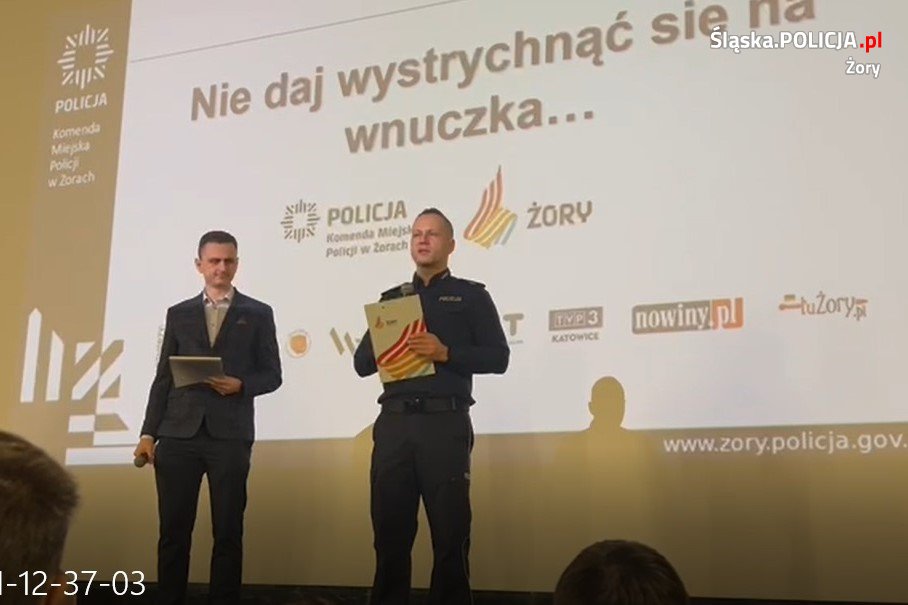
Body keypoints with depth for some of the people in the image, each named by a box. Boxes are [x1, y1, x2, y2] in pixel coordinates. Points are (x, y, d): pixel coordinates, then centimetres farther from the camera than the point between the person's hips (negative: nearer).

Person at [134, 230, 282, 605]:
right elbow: (163, 378, 11)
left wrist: (241, 385, -13)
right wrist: (149, 433, 4)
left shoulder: (258, 314, 9)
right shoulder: (179, 314, 14)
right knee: (173, 530, 3)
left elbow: (272, 374, 7)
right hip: (179, 434, 2)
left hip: (230, 435, -1)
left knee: (228, 531, 1)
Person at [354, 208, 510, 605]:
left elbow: (497, 357, -1)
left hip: (445, 424, -3)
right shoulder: (391, 299, 19)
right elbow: (361, 363, 15)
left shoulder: (471, 296, 8)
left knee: (450, 533, 0)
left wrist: (445, 353, -14)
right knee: (390, 531, 6)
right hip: (394, 424, 3)